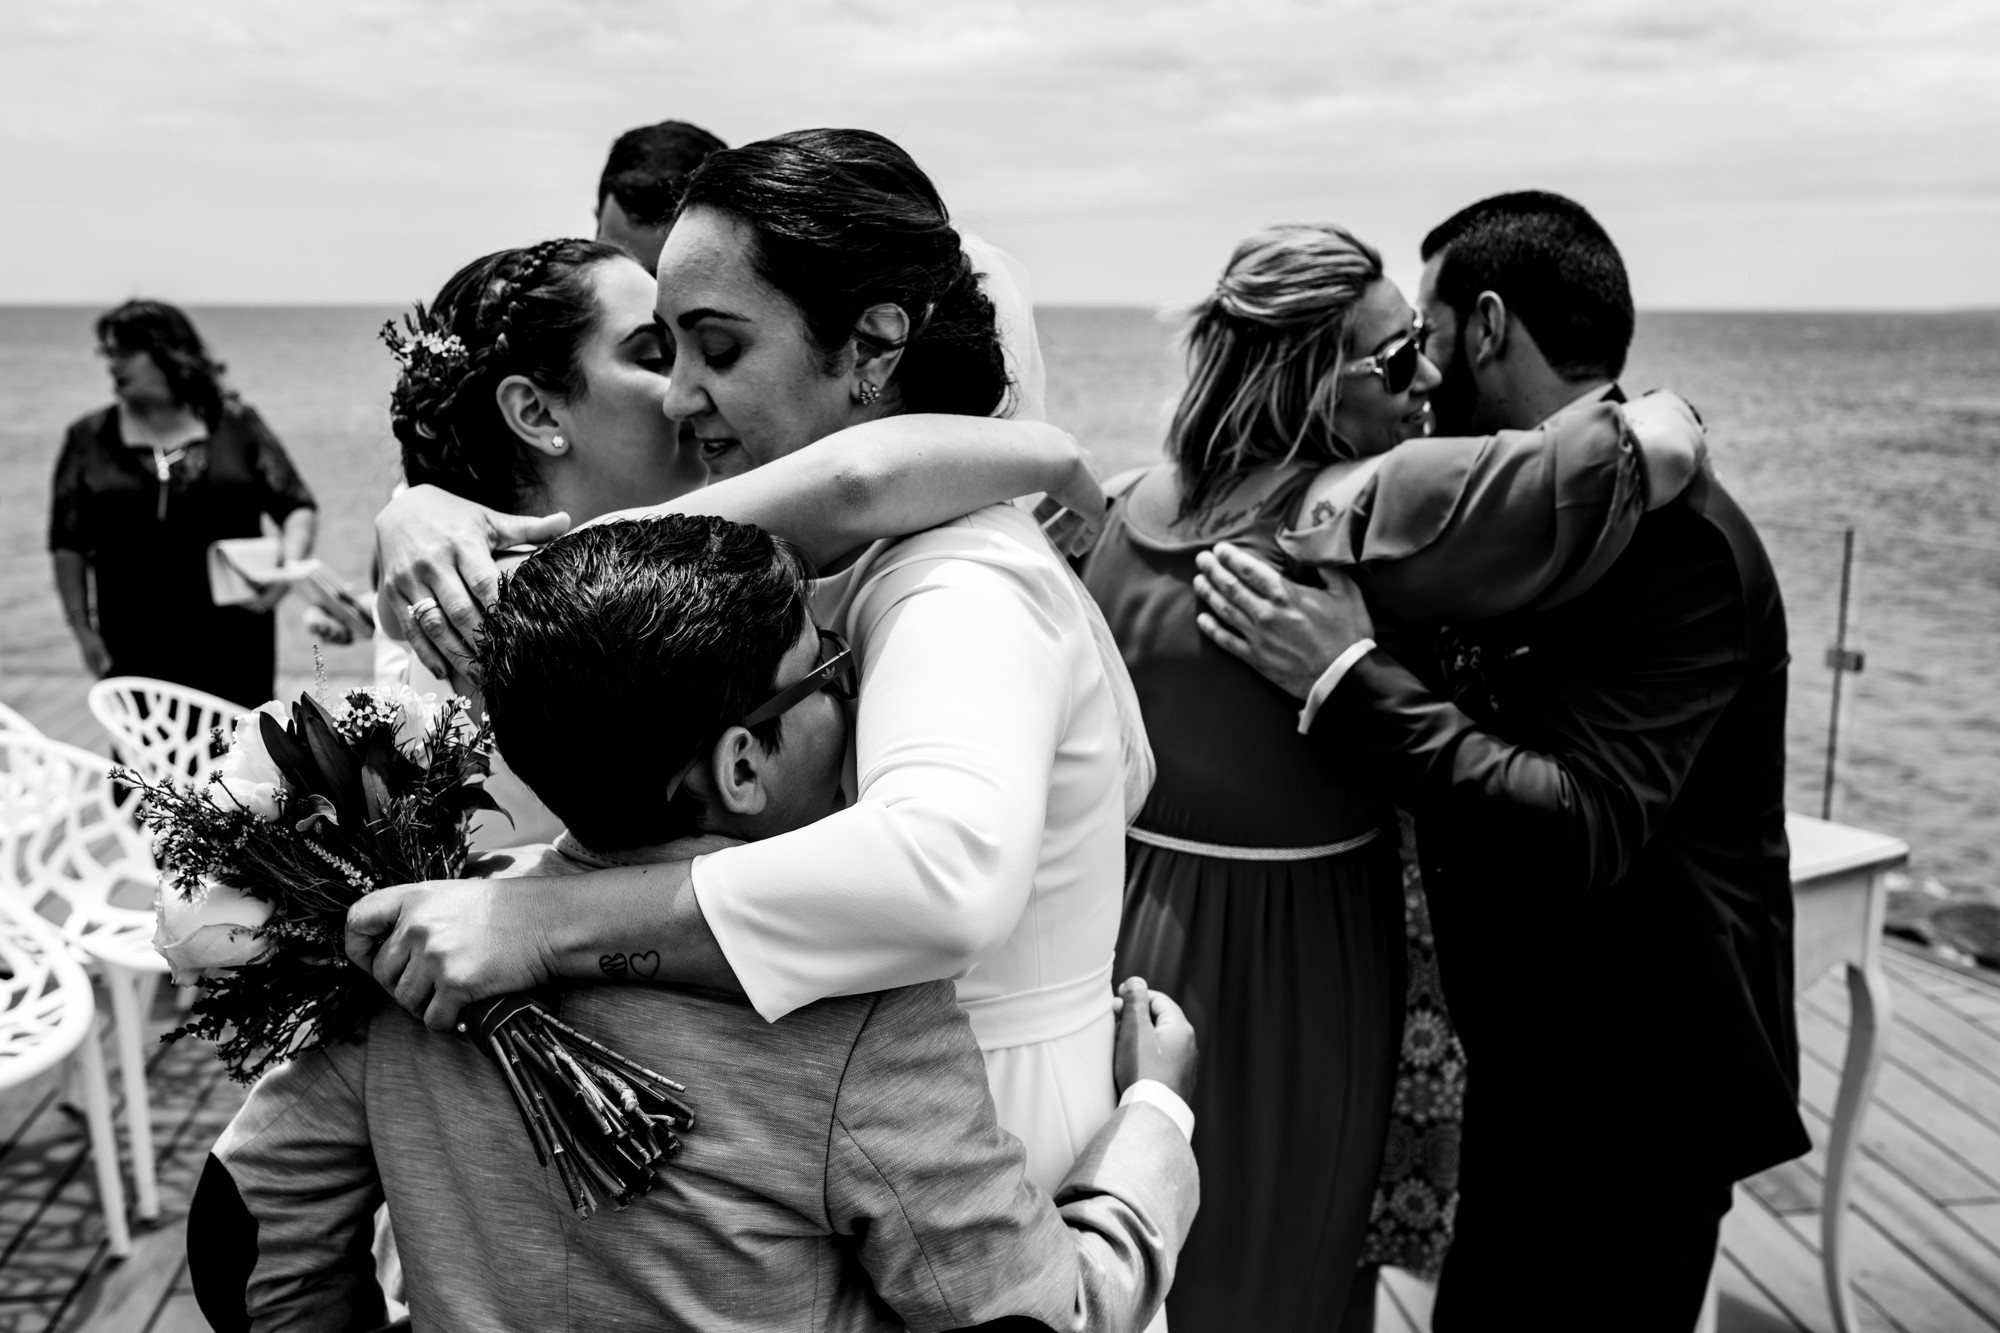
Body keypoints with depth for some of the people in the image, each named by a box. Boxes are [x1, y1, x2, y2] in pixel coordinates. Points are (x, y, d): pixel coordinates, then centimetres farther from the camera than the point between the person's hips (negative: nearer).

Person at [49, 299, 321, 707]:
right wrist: (82, 628, 3)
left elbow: (298, 506, 5)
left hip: (233, 636, -1)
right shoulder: (89, 439, 7)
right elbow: (67, 544, 9)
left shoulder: (236, 425, 3)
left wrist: (290, 561, -14)